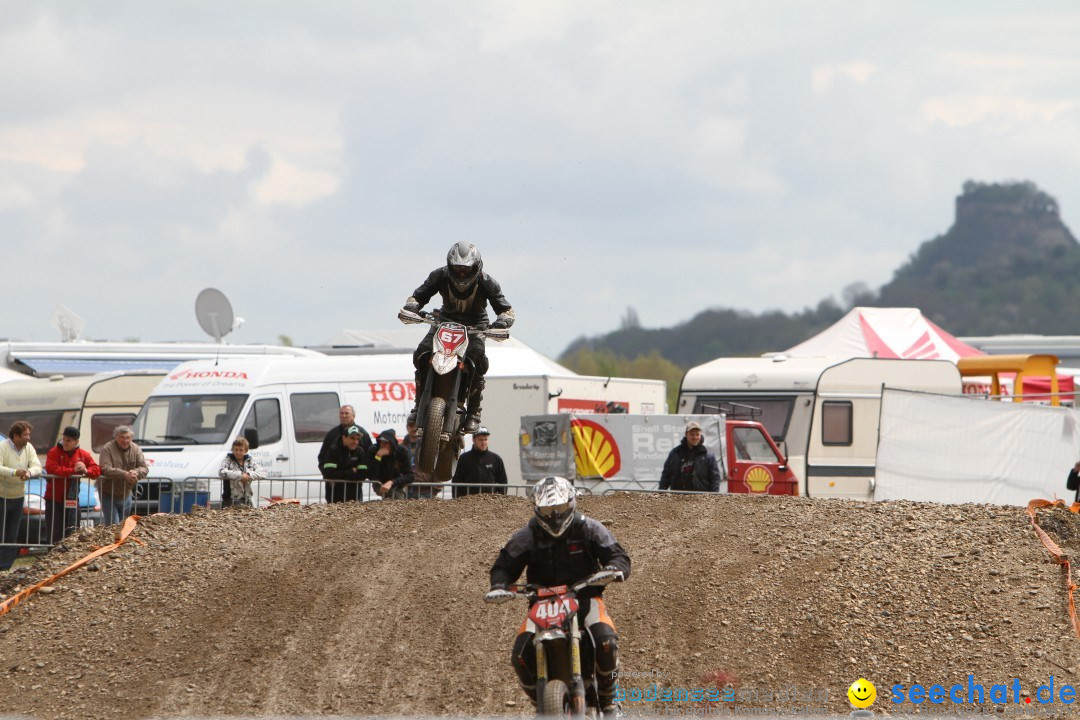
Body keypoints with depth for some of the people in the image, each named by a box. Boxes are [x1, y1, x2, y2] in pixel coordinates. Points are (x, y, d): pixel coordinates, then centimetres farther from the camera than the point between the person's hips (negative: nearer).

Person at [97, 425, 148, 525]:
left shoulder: (135, 449, 0)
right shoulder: (107, 449, -16)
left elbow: (144, 468, -4)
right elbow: (105, 469, -28)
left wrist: (136, 473, -29)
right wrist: (125, 474, -38)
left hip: (126, 494, 5)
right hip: (109, 494, -5)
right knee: (114, 525, -13)